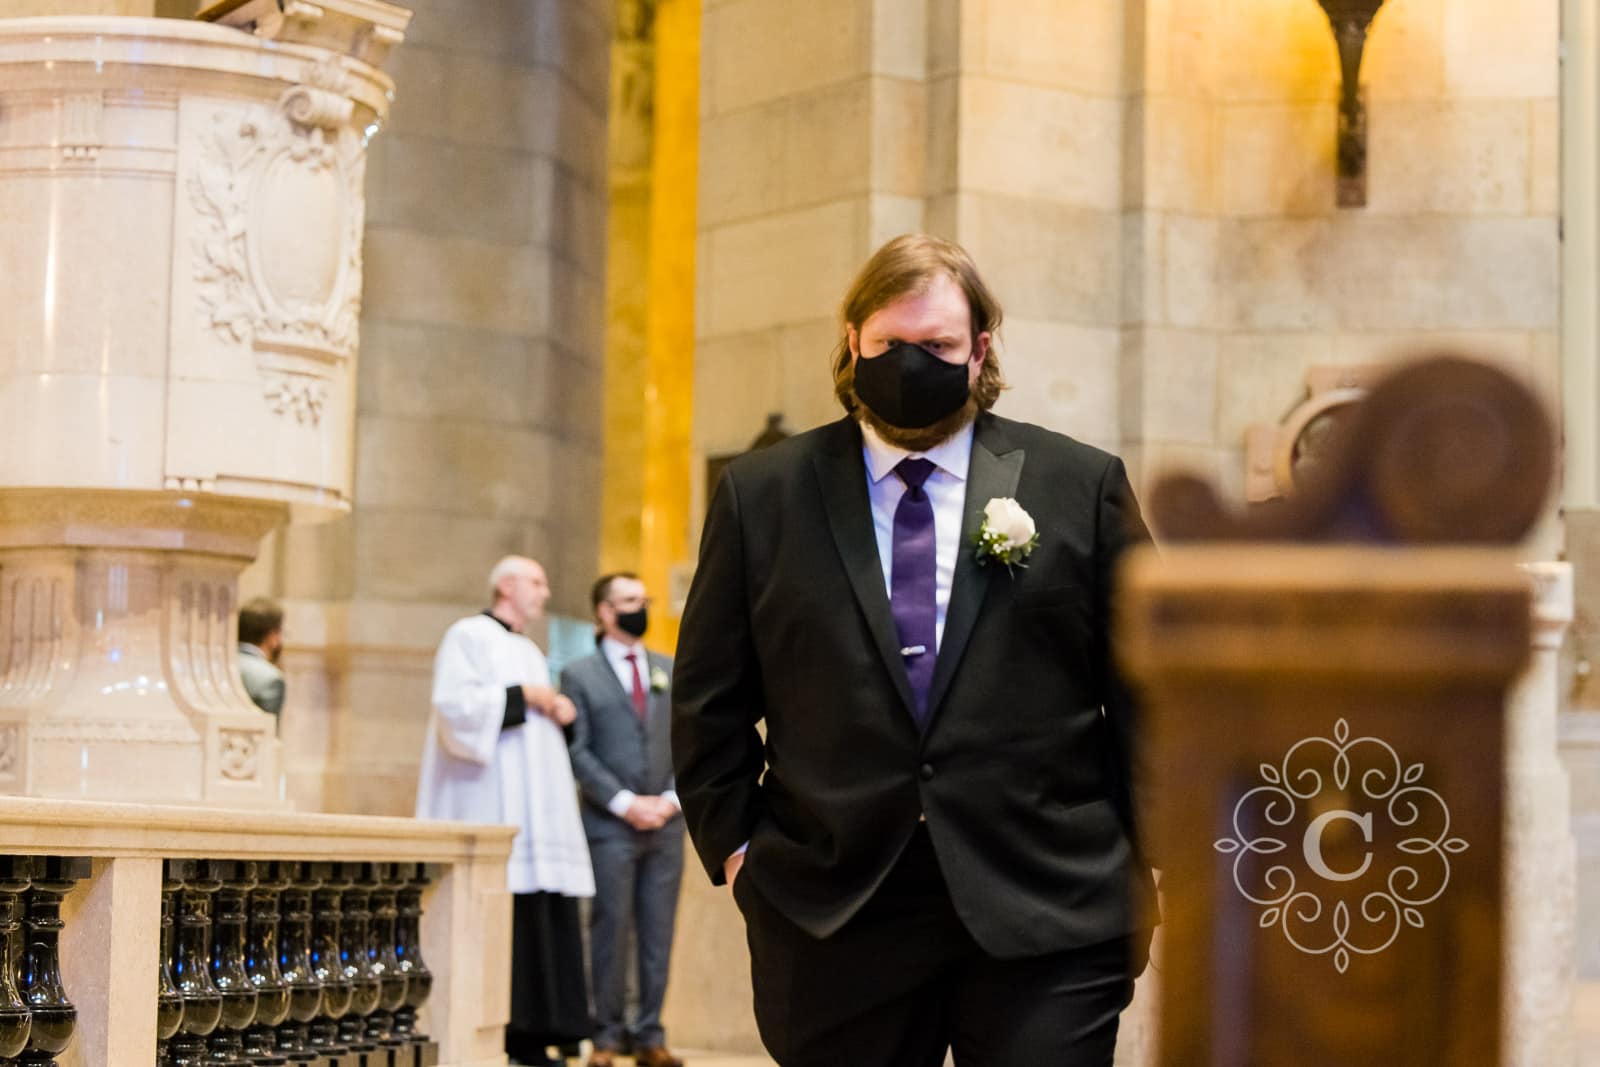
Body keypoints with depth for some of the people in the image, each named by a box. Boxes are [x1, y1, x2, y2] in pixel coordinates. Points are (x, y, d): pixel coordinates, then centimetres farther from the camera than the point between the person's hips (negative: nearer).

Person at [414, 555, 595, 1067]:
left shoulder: (530, 652, 24)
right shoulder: (469, 636, -1)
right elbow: (455, 703, -15)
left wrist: (558, 711, 7)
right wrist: (522, 697, -11)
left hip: (536, 808, 8)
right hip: (489, 805, -8)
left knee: (545, 917, 1)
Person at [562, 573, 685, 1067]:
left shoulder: (673, 671, 14)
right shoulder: (580, 674, 3)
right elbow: (578, 751, -4)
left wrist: (671, 798, -4)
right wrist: (625, 803, -12)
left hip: (665, 824, 3)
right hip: (609, 827, -3)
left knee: (658, 933, 3)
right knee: (610, 931, -2)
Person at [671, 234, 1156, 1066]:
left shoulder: (1082, 486, 6)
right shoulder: (761, 494, 8)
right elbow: (709, 700, 11)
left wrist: (1140, 870, 6)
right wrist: (736, 847, 5)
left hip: (1048, 914, -1)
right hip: (833, 921, 1)